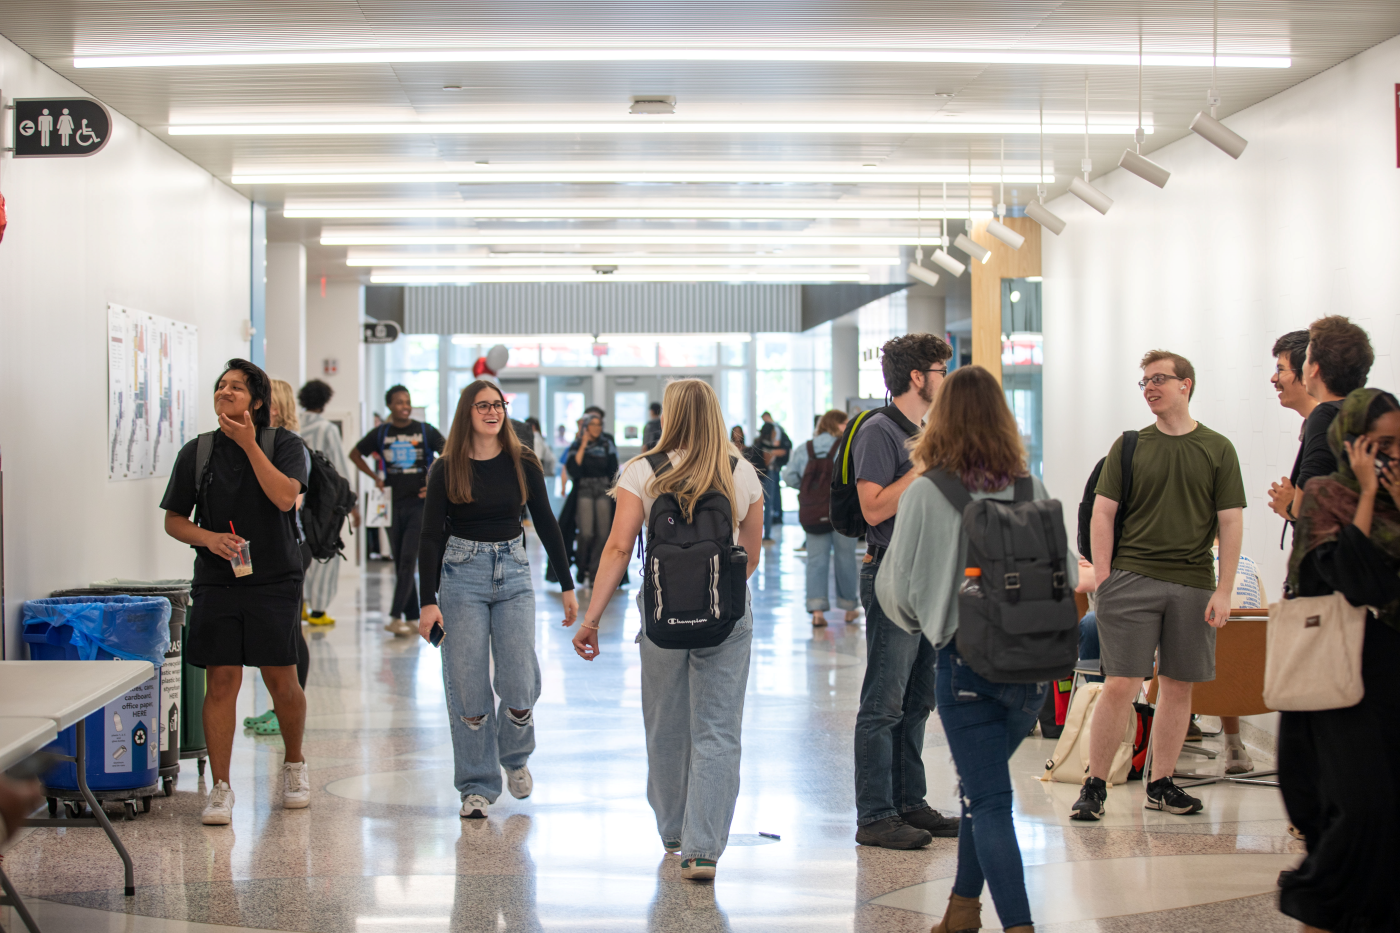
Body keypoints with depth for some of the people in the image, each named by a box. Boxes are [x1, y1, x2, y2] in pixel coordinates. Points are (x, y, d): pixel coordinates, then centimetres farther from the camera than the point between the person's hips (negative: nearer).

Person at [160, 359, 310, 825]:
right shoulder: (197, 451, 6)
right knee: (221, 681, -2)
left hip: (275, 581, -1)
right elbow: (174, 520, 10)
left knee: (282, 681, 2)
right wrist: (209, 538, -10)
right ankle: (220, 789, 5)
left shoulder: (284, 445, 1)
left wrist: (249, 444, -17)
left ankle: (294, 765, 28)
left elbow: (285, 497, -18)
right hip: (217, 582, 2)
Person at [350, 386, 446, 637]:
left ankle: (396, 616, -14)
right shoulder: (381, 433, 5)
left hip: (420, 503, -3)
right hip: (393, 504, 3)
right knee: (400, 565, 7)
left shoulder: (425, 431, -1)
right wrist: (376, 478, 9)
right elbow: (355, 454, 19)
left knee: (408, 561, -12)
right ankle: (411, 618, 14)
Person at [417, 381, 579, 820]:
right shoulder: (446, 470, -1)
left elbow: (546, 524, 9)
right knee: (468, 687, -2)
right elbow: (431, 537, -2)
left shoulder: (523, 463, 3)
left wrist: (567, 586, 7)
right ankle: (478, 785, 10)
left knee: (519, 684, -6)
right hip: (462, 574, -1)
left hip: (513, 573, 1)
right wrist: (429, 601, -10)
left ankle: (515, 756, 25)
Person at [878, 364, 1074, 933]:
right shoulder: (1032, 489, 0)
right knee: (982, 784, 22)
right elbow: (1067, 575, 6)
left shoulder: (925, 494, -9)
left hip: (966, 662, -4)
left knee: (989, 800, 2)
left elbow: (895, 586, -3)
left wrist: (919, 620, 19)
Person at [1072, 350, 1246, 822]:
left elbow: (1231, 523, 5)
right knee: (1120, 686, -6)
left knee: (1178, 687, 6)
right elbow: (1102, 515, 5)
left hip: (1193, 584, 1)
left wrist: (1223, 591, -3)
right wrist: (1104, 580, -4)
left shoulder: (1218, 450, 6)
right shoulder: (1129, 447, 6)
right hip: (1132, 577, -1)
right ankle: (1094, 786, 2)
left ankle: (1161, 784, 17)